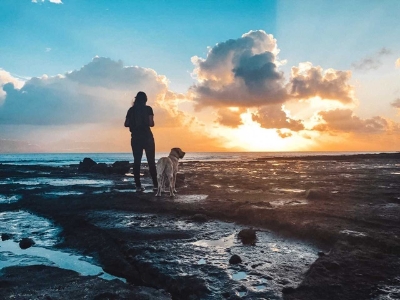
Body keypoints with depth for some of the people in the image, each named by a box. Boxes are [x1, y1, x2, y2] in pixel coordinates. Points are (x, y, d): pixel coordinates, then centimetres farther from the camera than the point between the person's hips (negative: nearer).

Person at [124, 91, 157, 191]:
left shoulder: (131, 110, 7)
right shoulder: (148, 109, -2)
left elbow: (126, 124, 6)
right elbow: (151, 123, -9)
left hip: (135, 138, 3)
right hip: (147, 137, -3)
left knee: (137, 161, 4)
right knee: (151, 161, 2)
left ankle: (138, 186, 2)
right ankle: (156, 184, 1)